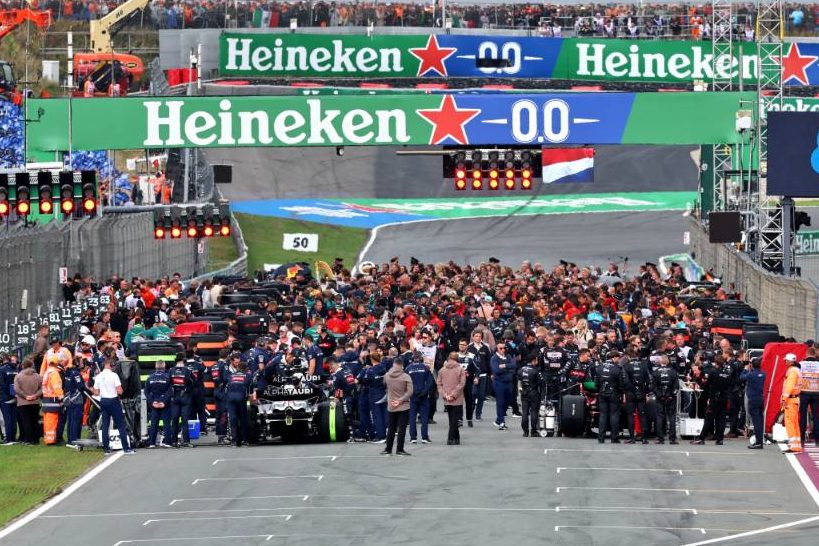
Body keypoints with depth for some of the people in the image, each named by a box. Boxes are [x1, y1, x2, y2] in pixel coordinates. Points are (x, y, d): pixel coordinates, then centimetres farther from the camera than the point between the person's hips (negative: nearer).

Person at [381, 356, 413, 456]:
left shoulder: (387, 376, -3)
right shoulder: (406, 377, -12)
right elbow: (409, 392, -14)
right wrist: (400, 400, -11)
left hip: (391, 406, 3)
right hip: (403, 407, -3)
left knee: (391, 429, 14)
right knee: (402, 428, 1)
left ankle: (388, 449, 19)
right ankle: (399, 449, -2)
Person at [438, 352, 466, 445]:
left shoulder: (442, 370, 5)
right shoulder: (460, 369, -5)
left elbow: (439, 384, 2)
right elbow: (461, 384, -11)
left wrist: (445, 395, -2)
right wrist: (453, 395, -9)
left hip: (446, 401, 3)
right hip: (457, 400, -3)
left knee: (452, 420, 12)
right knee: (454, 420, -2)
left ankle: (456, 438, 16)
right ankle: (451, 439, -9)